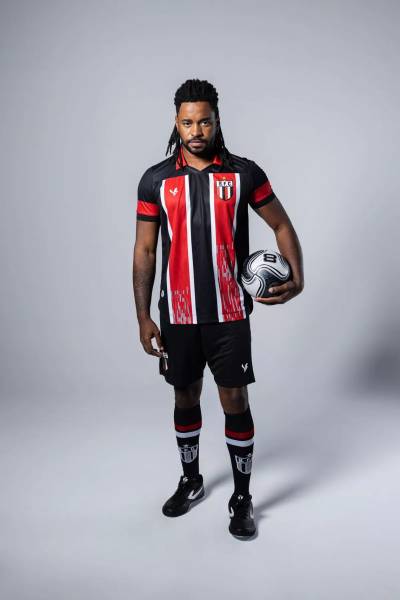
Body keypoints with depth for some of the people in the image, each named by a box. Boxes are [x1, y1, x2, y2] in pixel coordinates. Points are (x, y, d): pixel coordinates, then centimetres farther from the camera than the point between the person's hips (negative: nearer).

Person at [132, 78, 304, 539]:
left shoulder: (245, 173, -2)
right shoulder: (155, 180, 0)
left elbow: (282, 225, 8)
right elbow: (144, 251, 3)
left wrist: (297, 278, -9)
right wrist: (143, 317, -1)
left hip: (229, 313, -1)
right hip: (177, 314, 2)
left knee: (236, 403, 2)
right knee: (185, 398, 15)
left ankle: (242, 498, 22)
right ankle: (190, 482, 38)